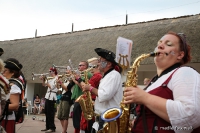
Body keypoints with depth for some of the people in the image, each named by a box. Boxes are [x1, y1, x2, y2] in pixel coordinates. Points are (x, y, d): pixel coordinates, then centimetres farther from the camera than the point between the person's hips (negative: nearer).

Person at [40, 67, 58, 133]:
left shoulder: (56, 78, -9)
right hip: (48, 96, 10)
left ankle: (52, 128, -3)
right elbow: (44, 84, 23)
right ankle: (48, 127, 21)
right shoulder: (50, 79, 18)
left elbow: (51, 87, -17)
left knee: (50, 113, -8)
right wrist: (43, 80, 6)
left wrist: (46, 82, -8)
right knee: (47, 112, 13)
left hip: (51, 97, -9)